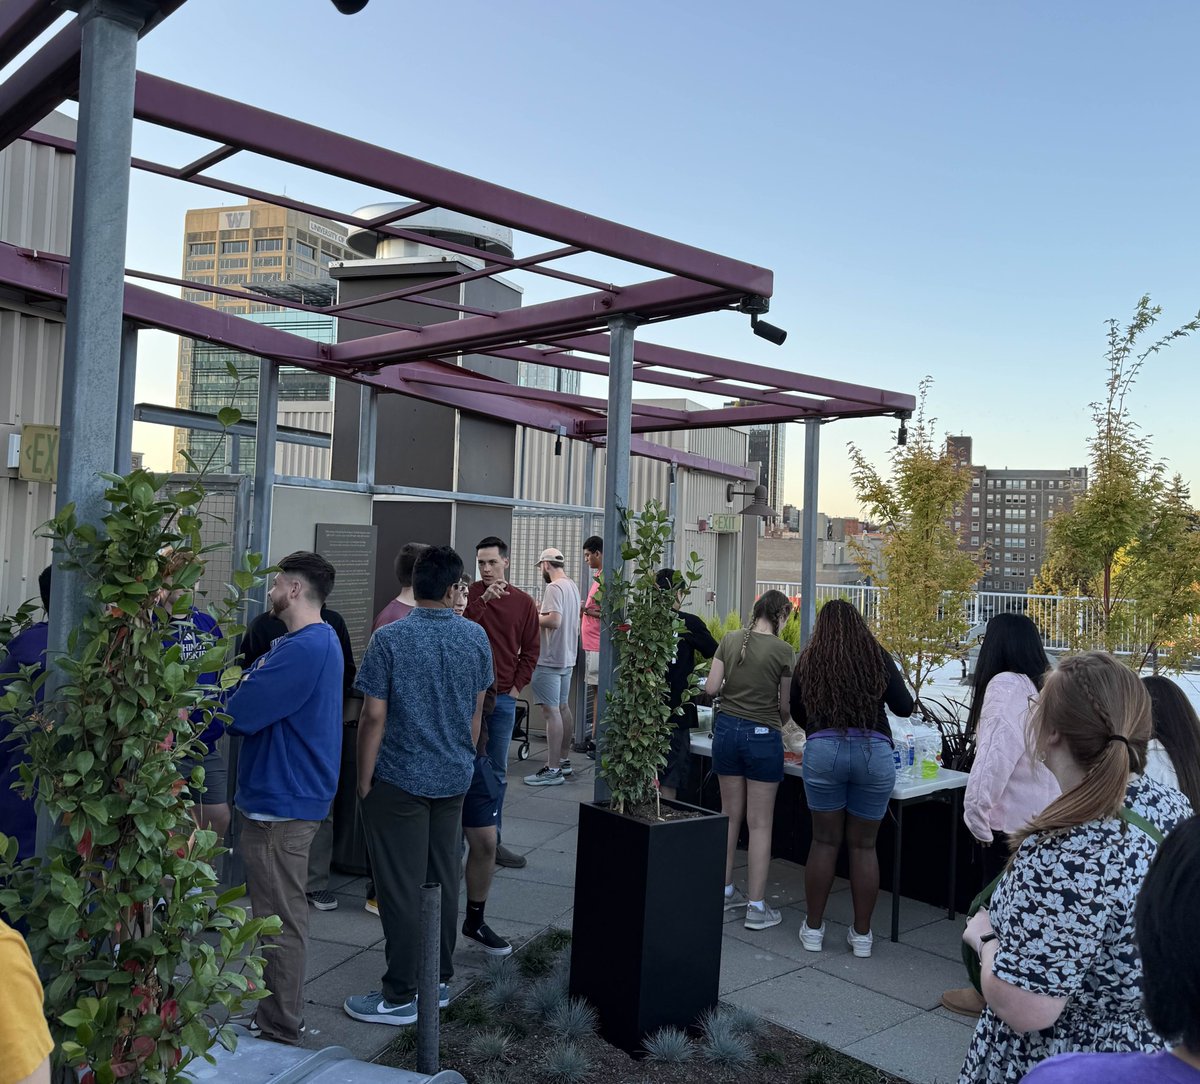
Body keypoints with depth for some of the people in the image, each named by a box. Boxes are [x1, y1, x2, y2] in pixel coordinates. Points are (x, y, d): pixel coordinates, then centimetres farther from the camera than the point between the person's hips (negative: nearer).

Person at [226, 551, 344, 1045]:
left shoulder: (302, 649, -23)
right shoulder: (323, 640, 12)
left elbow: (238, 716, -26)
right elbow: (276, 699, 9)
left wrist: (240, 691, -7)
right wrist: (248, 687, -6)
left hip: (281, 803, -11)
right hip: (296, 795, 11)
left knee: (282, 921, 2)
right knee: (286, 914, 21)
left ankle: (279, 1030, 14)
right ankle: (280, 1017, 35)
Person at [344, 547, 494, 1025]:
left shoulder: (389, 639, -14)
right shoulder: (476, 637, -1)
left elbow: (373, 716, -14)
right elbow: (476, 711, 7)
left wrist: (364, 780, -5)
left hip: (400, 780, -5)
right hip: (454, 779, 5)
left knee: (402, 888, 3)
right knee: (444, 881, 15)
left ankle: (401, 997, 13)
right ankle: (439, 981, 28)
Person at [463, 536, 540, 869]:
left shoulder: (523, 603, 4)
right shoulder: (468, 594, -1)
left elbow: (531, 650, 10)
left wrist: (517, 685, 2)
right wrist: (483, 600, -22)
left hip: (503, 698, 3)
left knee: (497, 772, 11)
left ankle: (492, 841, 21)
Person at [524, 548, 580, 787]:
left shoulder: (554, 587, -16)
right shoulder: (572, 585, 12)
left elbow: (554, 620, -26)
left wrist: (533, 616, -11)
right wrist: (542, 614, 14)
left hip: (551, 660, -10)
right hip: (567, 658, 10)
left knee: (551, 712, -7)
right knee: (563, 709, 17)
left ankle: (553, 770, -6)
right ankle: (564, 760, 26)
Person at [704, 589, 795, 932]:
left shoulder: (729, 640, 0)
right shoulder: (783, 651, -10)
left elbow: (711, 688, -2)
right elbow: (786, 705, -4)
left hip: (727, 729, 5)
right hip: (762, 736, -4)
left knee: (731, 816, 16)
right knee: (760, 824, 3)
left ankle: (725, 891, 26)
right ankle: (756, 907, 7)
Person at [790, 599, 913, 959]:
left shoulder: (809, 659, 8)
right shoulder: (878, 657, 6)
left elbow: (797, 711, 18)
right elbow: (904, 708, 10)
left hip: (823, 750, 0)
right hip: (874, 751, 0)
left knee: (824, 841, 9)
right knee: (863, 845, 9)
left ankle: (813, 928, 17)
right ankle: (862, 934, 18)